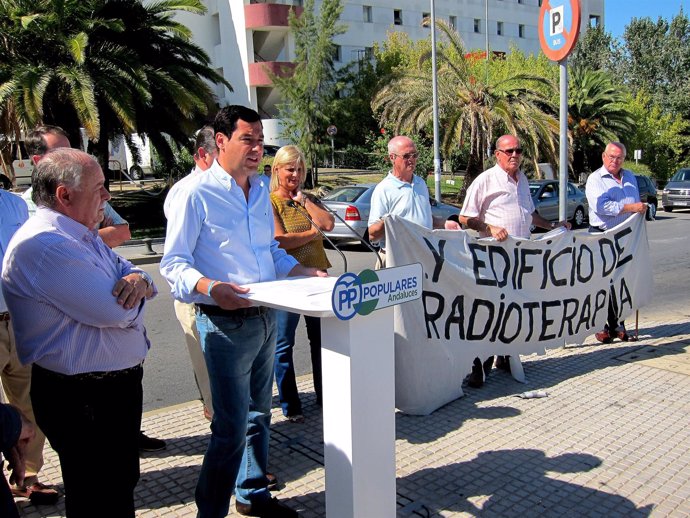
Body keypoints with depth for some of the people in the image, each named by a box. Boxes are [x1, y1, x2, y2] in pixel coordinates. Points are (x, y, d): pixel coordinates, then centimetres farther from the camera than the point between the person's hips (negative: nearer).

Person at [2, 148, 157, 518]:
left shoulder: (84, 236, 10)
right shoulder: (44, 244, -24)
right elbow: (117, 311, -28)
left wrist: (139, 279, -16)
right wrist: (130, 291, -4)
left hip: (118, 384, 10)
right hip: (82, 400, -10)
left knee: (122, 486, 24)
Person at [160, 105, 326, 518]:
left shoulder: (261, 189, 12)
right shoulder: (196, 194, -11)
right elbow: (174, 263, -13)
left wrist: (302, 271, 5)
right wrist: (210, 288, -31)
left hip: (266, 317, 7)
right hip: (226, 323, -7)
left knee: (259, 414, 19)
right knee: (232, 429, -1)